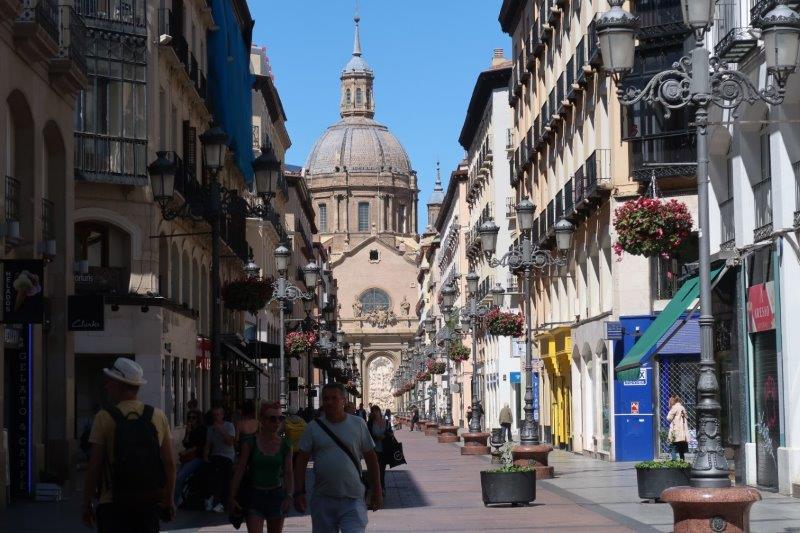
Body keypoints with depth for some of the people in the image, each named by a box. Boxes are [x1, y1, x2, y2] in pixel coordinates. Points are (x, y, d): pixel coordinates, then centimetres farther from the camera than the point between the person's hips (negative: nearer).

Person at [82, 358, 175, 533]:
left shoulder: (104, 418, -7)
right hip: (150, 503, 3)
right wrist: (169, 499, 14)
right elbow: (169, 464, 5)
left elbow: (93, 467, -7)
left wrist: (87, 505, 1)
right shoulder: (159, 416, 4)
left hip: (114, 506, -3)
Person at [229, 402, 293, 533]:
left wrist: (289, 496, -16)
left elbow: (288, 473, -1)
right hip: (255, 496, -3)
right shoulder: (250, 443, -6)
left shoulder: (285, 446, 1)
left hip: (276, 496, 3)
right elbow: (239, 472, -4)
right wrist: (232, 497, -5)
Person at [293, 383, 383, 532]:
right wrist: (299, 493, -3)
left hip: (352, 499, -1)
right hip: (322, 499, 1)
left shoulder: (358, 424, 3)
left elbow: (371, 458, 8)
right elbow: (301, 461, 5)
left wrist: (377, 491, 7)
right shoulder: (314, 427, 3)